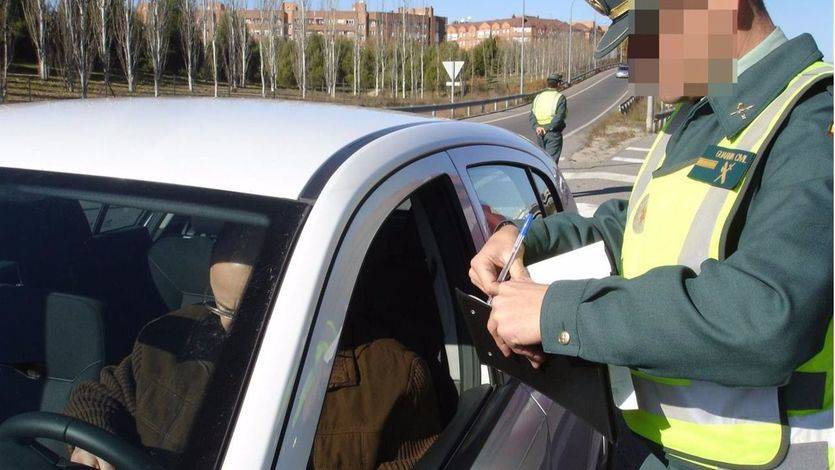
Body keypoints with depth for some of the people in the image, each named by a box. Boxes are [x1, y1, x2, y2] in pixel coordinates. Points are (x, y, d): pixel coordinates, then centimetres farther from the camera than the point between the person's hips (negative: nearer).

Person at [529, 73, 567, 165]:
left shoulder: (538, 97, 12)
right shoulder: (560, 97, -4)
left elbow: (532, 116, 2)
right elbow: (559, 117, -16)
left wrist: (536, 127, -10)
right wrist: (548, 128, -15)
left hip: (539, 133, 5)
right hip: (553, 133, -5)